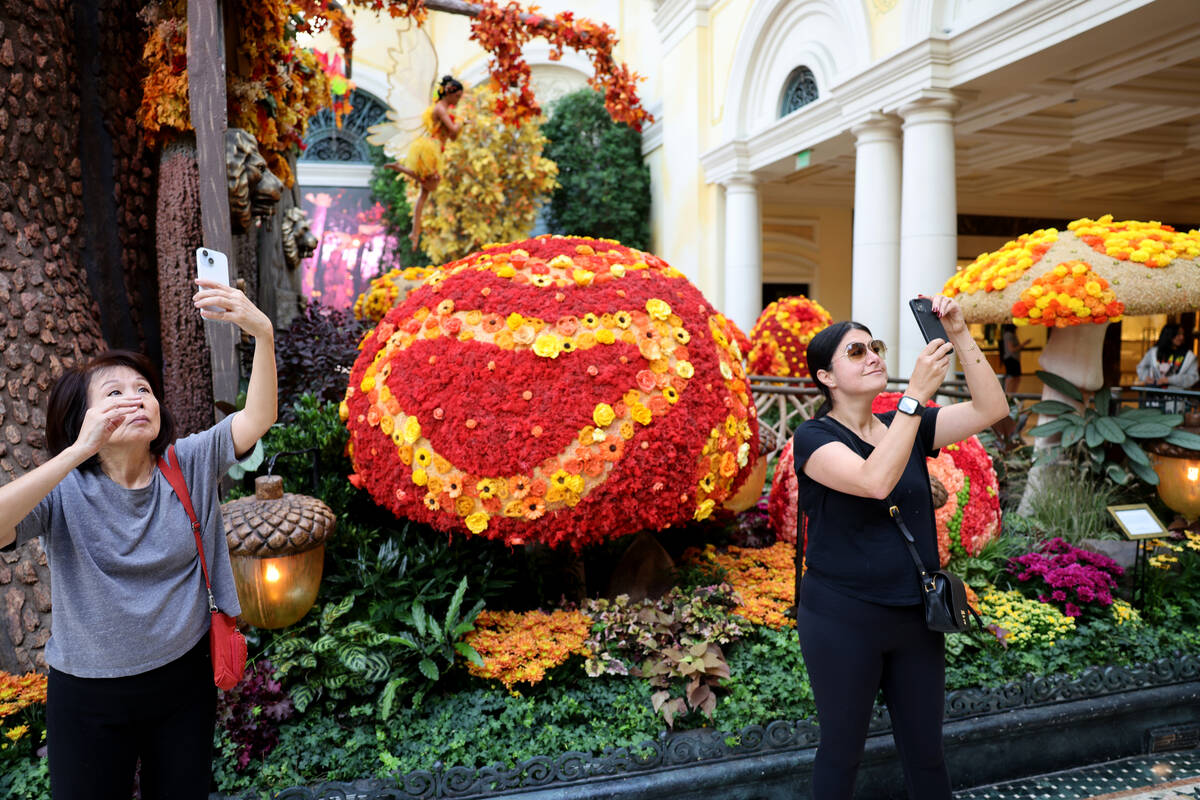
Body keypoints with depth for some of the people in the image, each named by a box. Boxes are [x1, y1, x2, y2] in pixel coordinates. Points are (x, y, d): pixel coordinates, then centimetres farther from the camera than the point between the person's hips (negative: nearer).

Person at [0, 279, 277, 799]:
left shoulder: (189, 464, -9)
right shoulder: (64, 492, -13)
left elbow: (259, 416, -22)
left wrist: (262, 333, -38)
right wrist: (79, 450, -37)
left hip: (185, 678, 2)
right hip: (90, 697, -1)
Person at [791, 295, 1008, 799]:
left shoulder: (906, 427, 5)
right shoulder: (814, 437, -13)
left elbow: (991, 408, -4)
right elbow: (875, 481, -30)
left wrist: (959, 334, -12)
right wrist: (917, 393, -31)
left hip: (915, 616, 5)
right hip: (843, 619, -5)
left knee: (925, 752, 18)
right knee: (842, 752, 11)